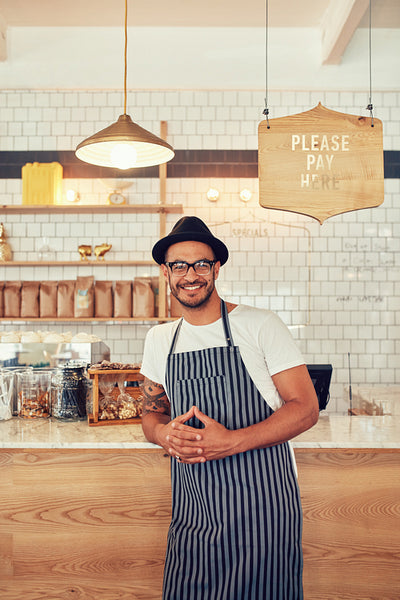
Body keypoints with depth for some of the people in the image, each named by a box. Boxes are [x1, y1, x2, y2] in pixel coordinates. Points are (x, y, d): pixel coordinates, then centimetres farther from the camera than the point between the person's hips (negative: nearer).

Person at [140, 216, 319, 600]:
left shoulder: (260, 326, -7)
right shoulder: (159, 339, 8)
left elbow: (306, 408, -9)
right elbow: (151, 413, 17)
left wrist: (231, 441, -22)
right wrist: (164, 433, -9)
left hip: (261, 508, -4)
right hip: (191, 511, 4)